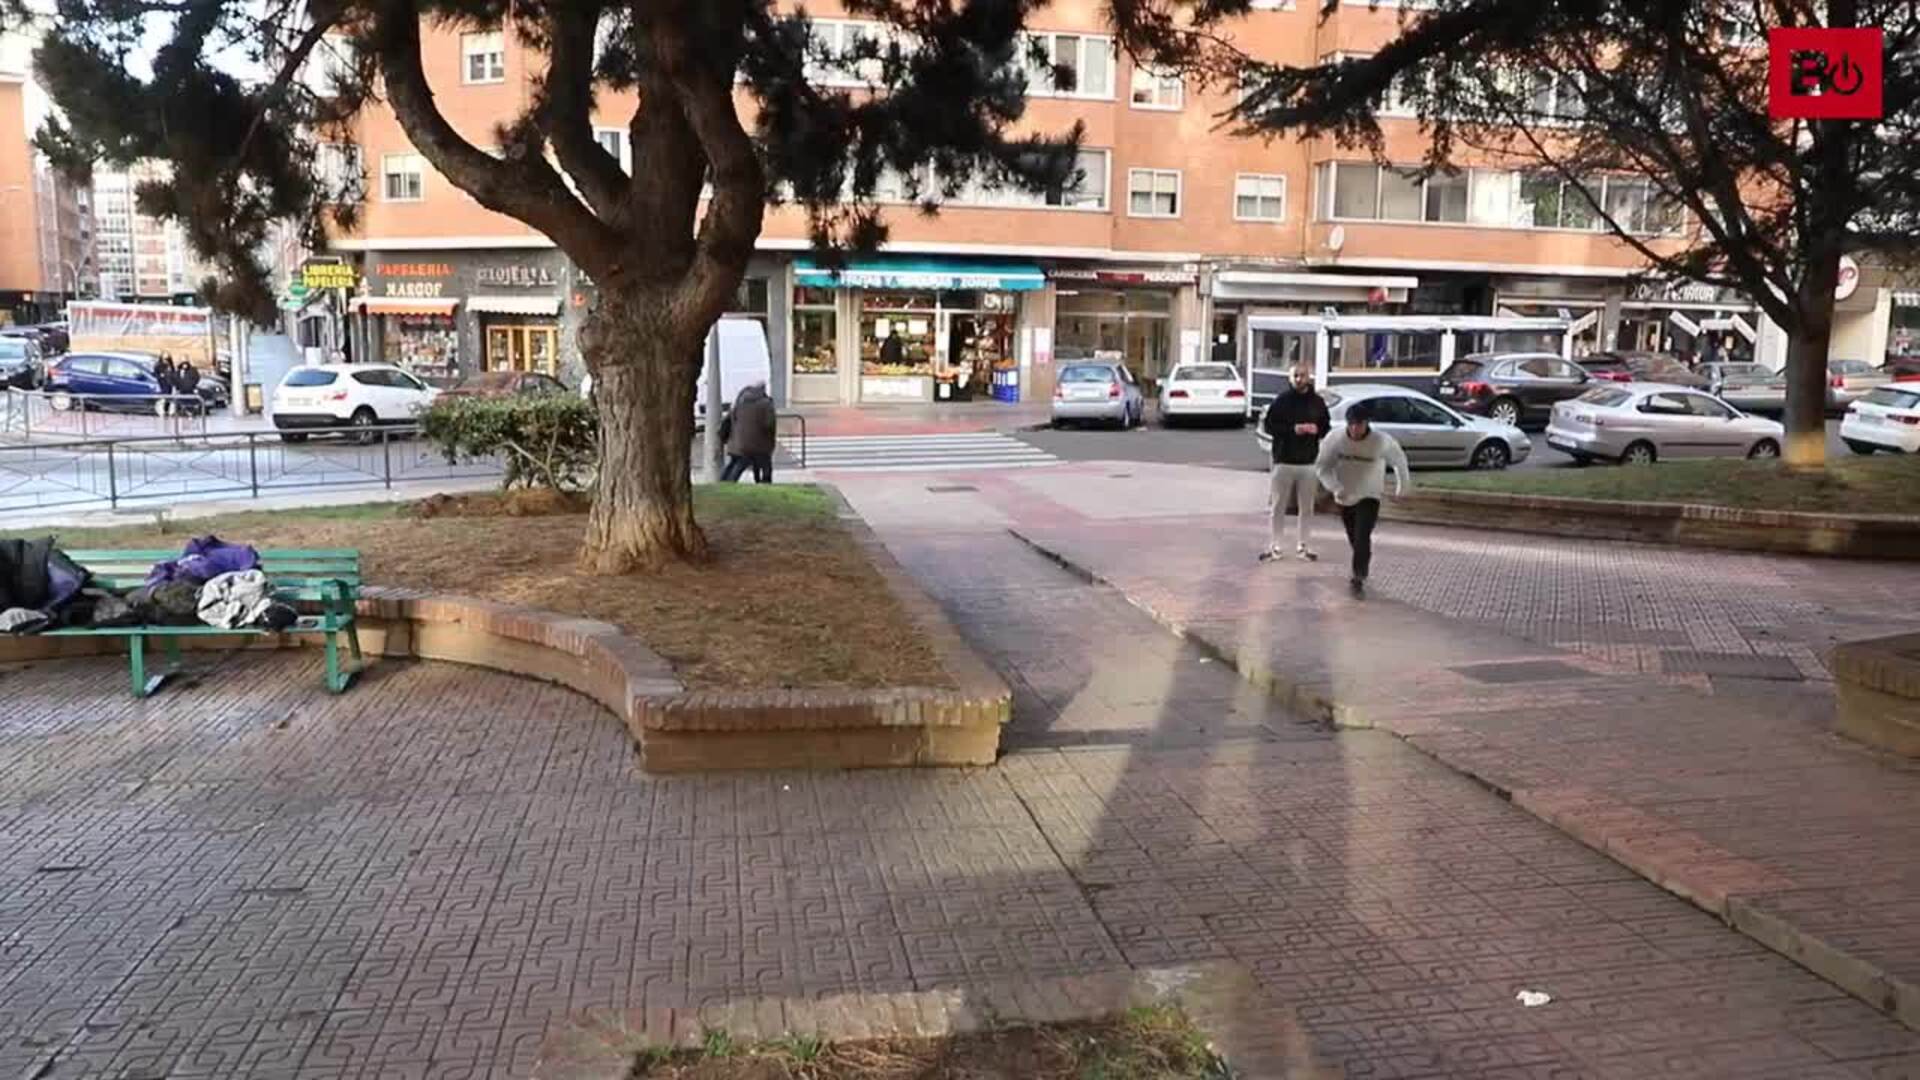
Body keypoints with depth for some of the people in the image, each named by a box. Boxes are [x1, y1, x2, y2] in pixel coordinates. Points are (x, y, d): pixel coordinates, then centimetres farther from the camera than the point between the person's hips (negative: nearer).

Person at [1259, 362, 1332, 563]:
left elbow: (1327, 427, 13)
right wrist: (1292, 429, -16)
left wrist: (1317, 429, -10)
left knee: (1306, 507, 8)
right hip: (1284, 461, -2)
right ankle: (1273, 546, 7)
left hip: (1309, 463, 3)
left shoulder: (1318, 401, 6)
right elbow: (1268, 425, -4)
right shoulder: (1282, 400, -1)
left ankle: (1301, 546, 18)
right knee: (1278, 507, 0)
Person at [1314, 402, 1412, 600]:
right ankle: (1362, 571, 40)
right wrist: (1335, 487, -26)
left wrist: (1403, 483, 16)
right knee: (1354, 540, 16)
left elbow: (1399, 460, 0)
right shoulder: (1336, 439, -17)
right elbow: (1322, 466, -10)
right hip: (1345, 498, 3)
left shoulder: (1382, 441, -20)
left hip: (1369, 497, -3)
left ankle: (1359, 580, -14)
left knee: (1362, 538, -18)